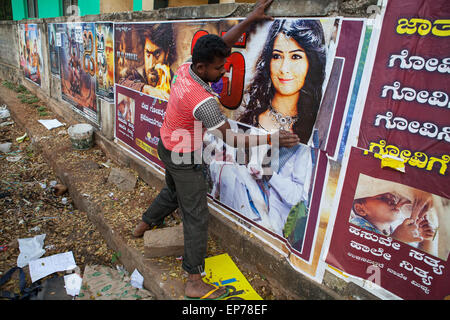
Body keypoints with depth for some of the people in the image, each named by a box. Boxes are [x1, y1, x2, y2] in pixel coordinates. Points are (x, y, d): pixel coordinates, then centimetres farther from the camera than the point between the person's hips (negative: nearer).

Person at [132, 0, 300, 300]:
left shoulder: (184, 69, -10)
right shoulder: (203, 102, -33)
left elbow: (222, 44, 0)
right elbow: (231, 138, -27)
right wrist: (272, 139, -24)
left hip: (168, 147, 9)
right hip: (184, 160, -9)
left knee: (173, 192, 32)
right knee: (197, 217, 1)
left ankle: (145, 224, 56)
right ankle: (195, 282, 13)